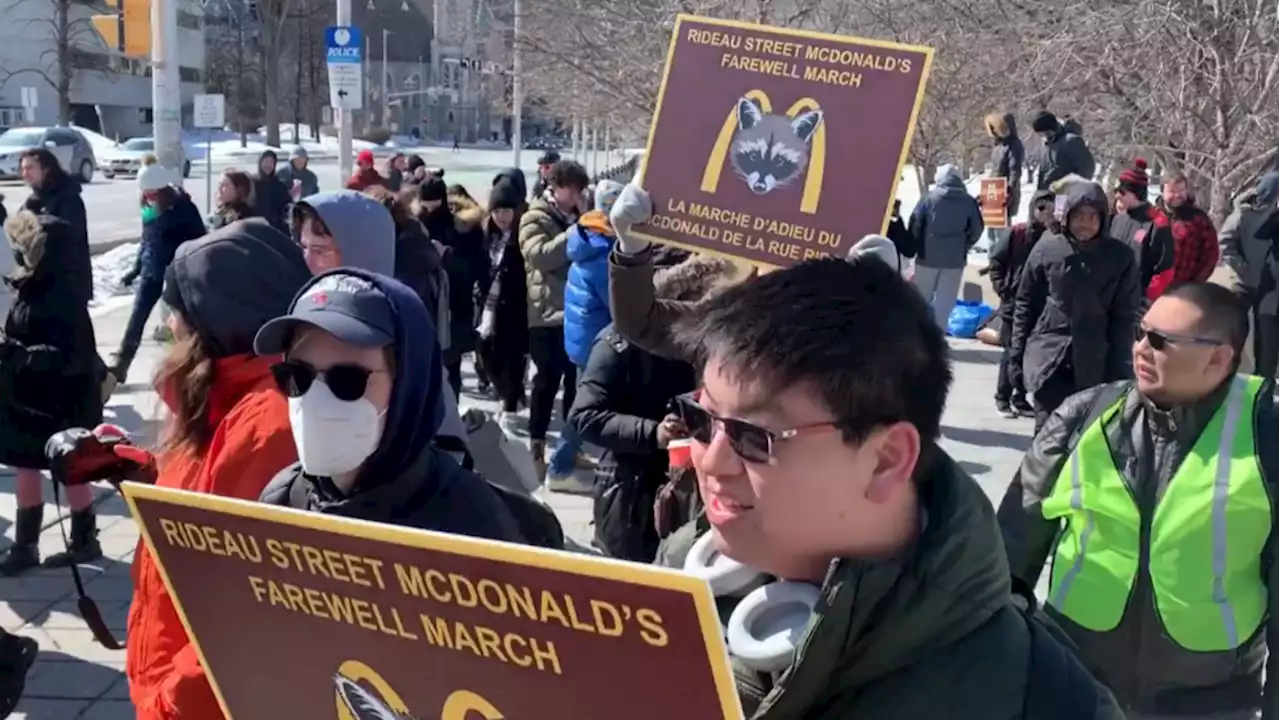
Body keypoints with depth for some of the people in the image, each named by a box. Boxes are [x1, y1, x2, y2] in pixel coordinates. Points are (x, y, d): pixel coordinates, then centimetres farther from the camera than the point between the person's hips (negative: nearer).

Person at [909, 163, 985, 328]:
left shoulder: (929, 198, -6)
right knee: (945, 300, 6)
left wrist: (918, 247, 6)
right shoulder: (969, 202, -1)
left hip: (928, 256, -1)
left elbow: (914, 225, -8)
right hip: (955, 258, 1)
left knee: (922, 297, 14)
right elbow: (977, 229, 2)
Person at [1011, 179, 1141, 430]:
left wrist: (1118, 368, -5)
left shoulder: (1120, 257, -2)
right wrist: (1017, 355, 4)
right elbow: (1025, 304, 5)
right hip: (1047, 357, 0)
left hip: (1094, 364, 0)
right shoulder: (1047, 249, -2)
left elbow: (1125, 315, 0)